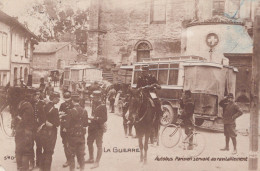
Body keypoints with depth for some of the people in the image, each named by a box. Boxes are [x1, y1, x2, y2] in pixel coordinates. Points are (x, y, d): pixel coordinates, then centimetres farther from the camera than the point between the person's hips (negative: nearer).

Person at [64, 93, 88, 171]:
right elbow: (85, 124, 5)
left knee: (71, 155, 10)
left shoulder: (71, 111, -17)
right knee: (81, 154, 15)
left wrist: (64, 123, 5)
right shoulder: (84, 111, -3)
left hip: (73, 136, -4)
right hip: (81, 135, 4)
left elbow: (67, 125, -15)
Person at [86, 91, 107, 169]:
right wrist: (90, 118, 6)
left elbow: (105, 118, -16)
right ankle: (91, 159, 34)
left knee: (99, 145, 1)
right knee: (89, 143, 17)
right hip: (92, 127, 8)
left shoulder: (102, 106, -14)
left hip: (99, 128, -8)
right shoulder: (93, 105, 6)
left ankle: (97, 162, 9)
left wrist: (94, 118, -20)